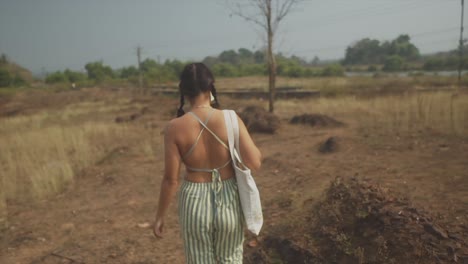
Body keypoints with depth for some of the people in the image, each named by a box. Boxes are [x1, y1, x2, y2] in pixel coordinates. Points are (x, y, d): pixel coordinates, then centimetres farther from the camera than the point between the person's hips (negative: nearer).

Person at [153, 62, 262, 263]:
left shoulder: (175, 127, -13)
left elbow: (170, 179, -10)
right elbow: (254, 163, -16)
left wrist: (160, 216, 3)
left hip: (195, 203, 0)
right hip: (229, 201, 1)